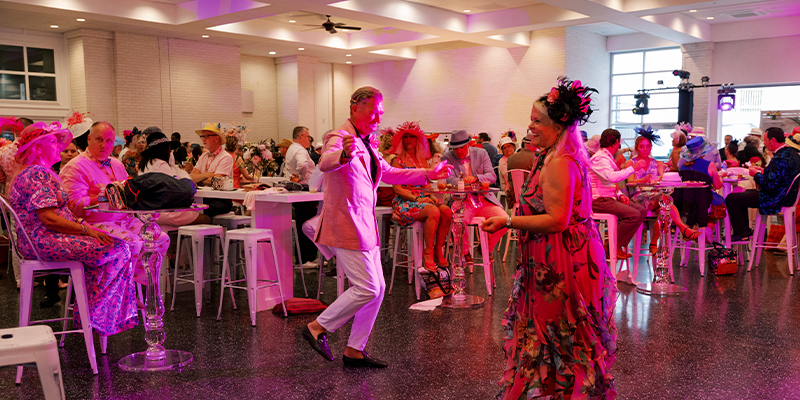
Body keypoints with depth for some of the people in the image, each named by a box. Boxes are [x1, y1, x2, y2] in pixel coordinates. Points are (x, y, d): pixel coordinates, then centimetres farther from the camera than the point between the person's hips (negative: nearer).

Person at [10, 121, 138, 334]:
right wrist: (86, 230, -21)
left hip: (43, 239, 11)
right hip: (43, 242, -11)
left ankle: (89, 314, 5)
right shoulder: (38, 174, -15)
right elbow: (49, 218, -22)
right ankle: (95, 317, -7)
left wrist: (80, 224, 5)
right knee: (117, 249, -17)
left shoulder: (41, 172, 20)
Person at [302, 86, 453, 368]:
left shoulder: (367, 144, 15)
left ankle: (354, 351, 19)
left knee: (377, 289, 10)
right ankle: (317, 327, 6)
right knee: (367, 288, -10)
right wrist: (344, 154, -59)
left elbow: (389, 174, 26)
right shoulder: (339, 139, -14)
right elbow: (324, 163, -36)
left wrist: (428, 174, 23)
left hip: (364, 225, 10)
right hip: (346, 226, -10)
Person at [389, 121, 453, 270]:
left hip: (423, 200, 6)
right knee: (434, 211, -33)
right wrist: (417, 198, -18)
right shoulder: (398, 161, 1)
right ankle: (428, 252, -22)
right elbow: (397, 188, -8)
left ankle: (438, 249, -11)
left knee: (447, 211, -23)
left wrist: (431, 196, -5)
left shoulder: (423, 161, 18)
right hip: (404, 204, -6)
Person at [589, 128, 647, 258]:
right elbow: (612, 177, -31)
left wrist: (620, 195, 7)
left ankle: (621, 244, 2)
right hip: (599, 200, -10)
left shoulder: (608, 157, 19)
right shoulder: (599, 158, -15)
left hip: (610, 197, 10)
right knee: (633, 215, -23)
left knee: (642, 211, 0)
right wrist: (633, 168, -22)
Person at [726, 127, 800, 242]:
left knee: (731, 199, -7)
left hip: (775, 201, -11)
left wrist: (756, 175, -14)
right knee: (743, 193, 28)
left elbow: (770, 186, -29)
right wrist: (764, 171, 8)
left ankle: (742, 232, 6)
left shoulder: (779, 159, -28)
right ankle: (744, 229, 32)